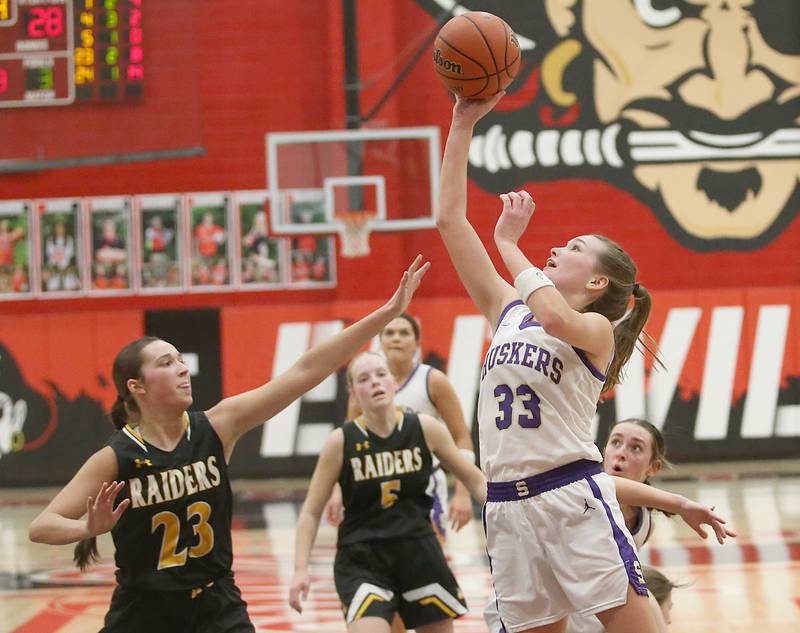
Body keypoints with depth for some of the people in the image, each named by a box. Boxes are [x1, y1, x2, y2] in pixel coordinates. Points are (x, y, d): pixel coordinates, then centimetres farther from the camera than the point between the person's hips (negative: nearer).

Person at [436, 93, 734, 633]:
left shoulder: (598, 330, 0)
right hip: (508, 507, 6)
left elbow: (554, 318, -25)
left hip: (574, 499, -5)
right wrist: (462, 125, 10)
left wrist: (509, 243, -12)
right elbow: (450, 220, 14)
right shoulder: (509, 312, 16)